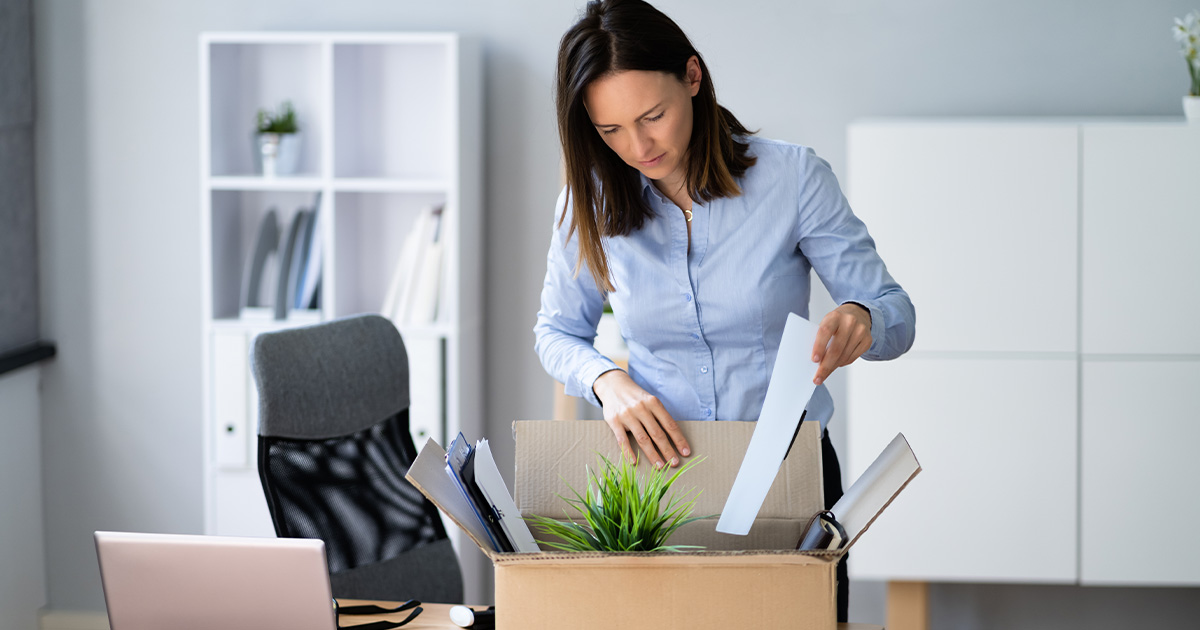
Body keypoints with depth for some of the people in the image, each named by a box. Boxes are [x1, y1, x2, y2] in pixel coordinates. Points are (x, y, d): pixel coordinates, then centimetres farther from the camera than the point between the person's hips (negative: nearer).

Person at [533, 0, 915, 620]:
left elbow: (895, 312, -5)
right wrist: (609, 381, -13)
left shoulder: (792, 176, -9)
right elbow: (557, 333, 10)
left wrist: (860, 321, -29)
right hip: (658, 471, 1)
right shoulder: (590, 201, -3)